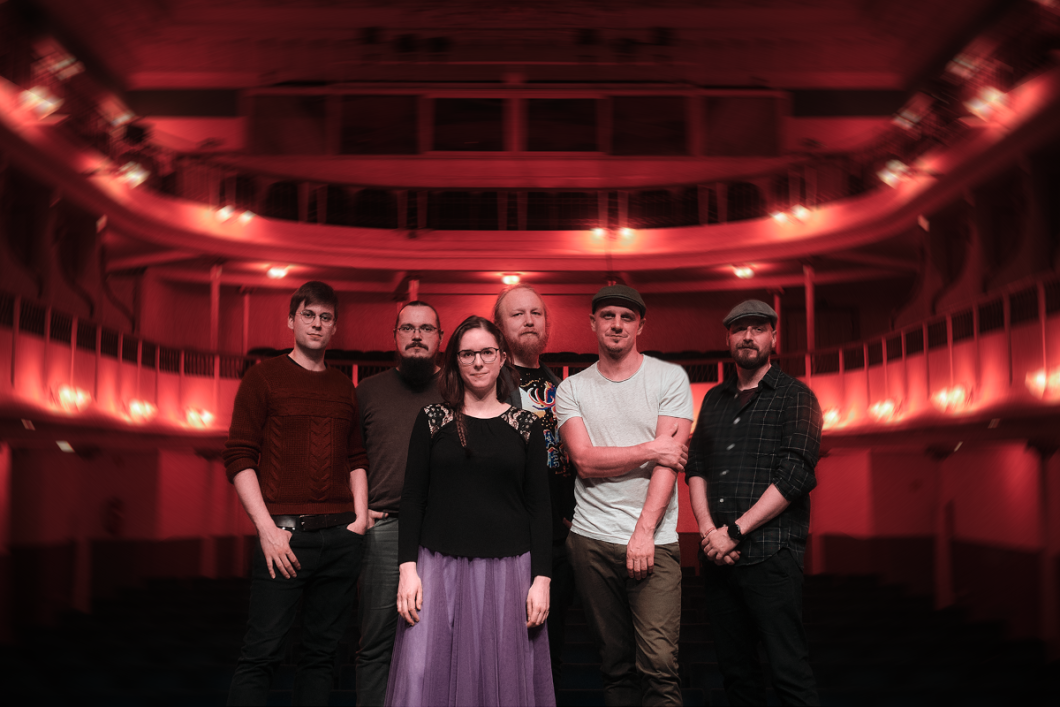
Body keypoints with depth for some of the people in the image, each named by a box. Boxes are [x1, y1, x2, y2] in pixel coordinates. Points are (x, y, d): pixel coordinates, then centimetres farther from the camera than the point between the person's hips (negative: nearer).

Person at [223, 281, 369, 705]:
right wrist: (267, 527, -11)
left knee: (322, 651, 9)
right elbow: (239, 458, -3)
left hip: (341, 535, 4)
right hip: (286, 534, -4)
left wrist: (360, 517, 5)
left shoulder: (344, 388, 15)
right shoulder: (264, 378, 2)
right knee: (262, 652, -5)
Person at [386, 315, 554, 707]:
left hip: (508, 570, 0)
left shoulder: (526, 425, 5)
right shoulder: (432, 419, 5)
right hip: (440, 567, 0)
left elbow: (539, 507, 4)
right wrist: (407, 567, -5)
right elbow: (412, 498, 4)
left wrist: (541, 579, -2)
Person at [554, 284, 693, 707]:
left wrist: (643, 532, -12)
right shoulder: (571, 390, 9)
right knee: (615, 662, 9)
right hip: (591, 540, 2)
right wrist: (650, 450, -8)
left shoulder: (670, 378, 4)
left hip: (653, 541, -2)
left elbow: (670, 458, -5)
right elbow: (585, 462, -3)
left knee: (658, 663, -11)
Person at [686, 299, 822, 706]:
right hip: (717, 554, 5)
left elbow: (793, 477, -10)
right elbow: (695, 469, 12)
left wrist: (735, 531, -13)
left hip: (771, 554, -5)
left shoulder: (795, 397, 0)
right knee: (734, 668, 11)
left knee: (788, 669, -3)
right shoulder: (715, 399, 18)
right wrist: (707, 529, -5)